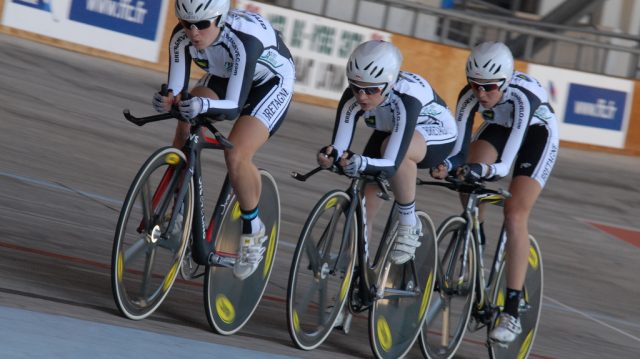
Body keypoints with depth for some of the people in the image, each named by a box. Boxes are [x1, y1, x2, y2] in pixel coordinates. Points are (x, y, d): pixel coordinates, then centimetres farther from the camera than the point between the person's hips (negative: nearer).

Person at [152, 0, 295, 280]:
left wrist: (204, 105, -63)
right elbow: (176, 90, -26)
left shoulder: (243, 40, -40)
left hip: (272, 81, -6)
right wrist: (167, 100, -49)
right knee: (187, 124, -20)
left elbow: (234, 106, -43)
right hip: (223, 76, 6)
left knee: (236, 154, -25)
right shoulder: (182, 37, -25)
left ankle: (254, 231, -4)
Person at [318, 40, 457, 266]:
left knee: (392, 147, -39)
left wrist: (364, 163, -67)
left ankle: (409, 225, -22)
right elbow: (340, 147, -33)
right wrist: (330, 155, -56)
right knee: (363, 205, -9)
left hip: (436, 135, -6)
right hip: (389, 131, 6)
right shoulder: (353, 97, -27)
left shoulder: (407, 97, -41)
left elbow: (392, 163, -47)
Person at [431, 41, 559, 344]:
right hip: (498, 126, 5)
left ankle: (512, 313, -18)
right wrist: (447, 165, -49)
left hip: (537, 132, -5)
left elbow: (505, 165, -45)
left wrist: (485, 169, -64)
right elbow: (460, 151, -29)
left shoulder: (521, 96, -40)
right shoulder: (469, 96, -28)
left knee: (515, 214, -18)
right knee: (467, 179, -23)